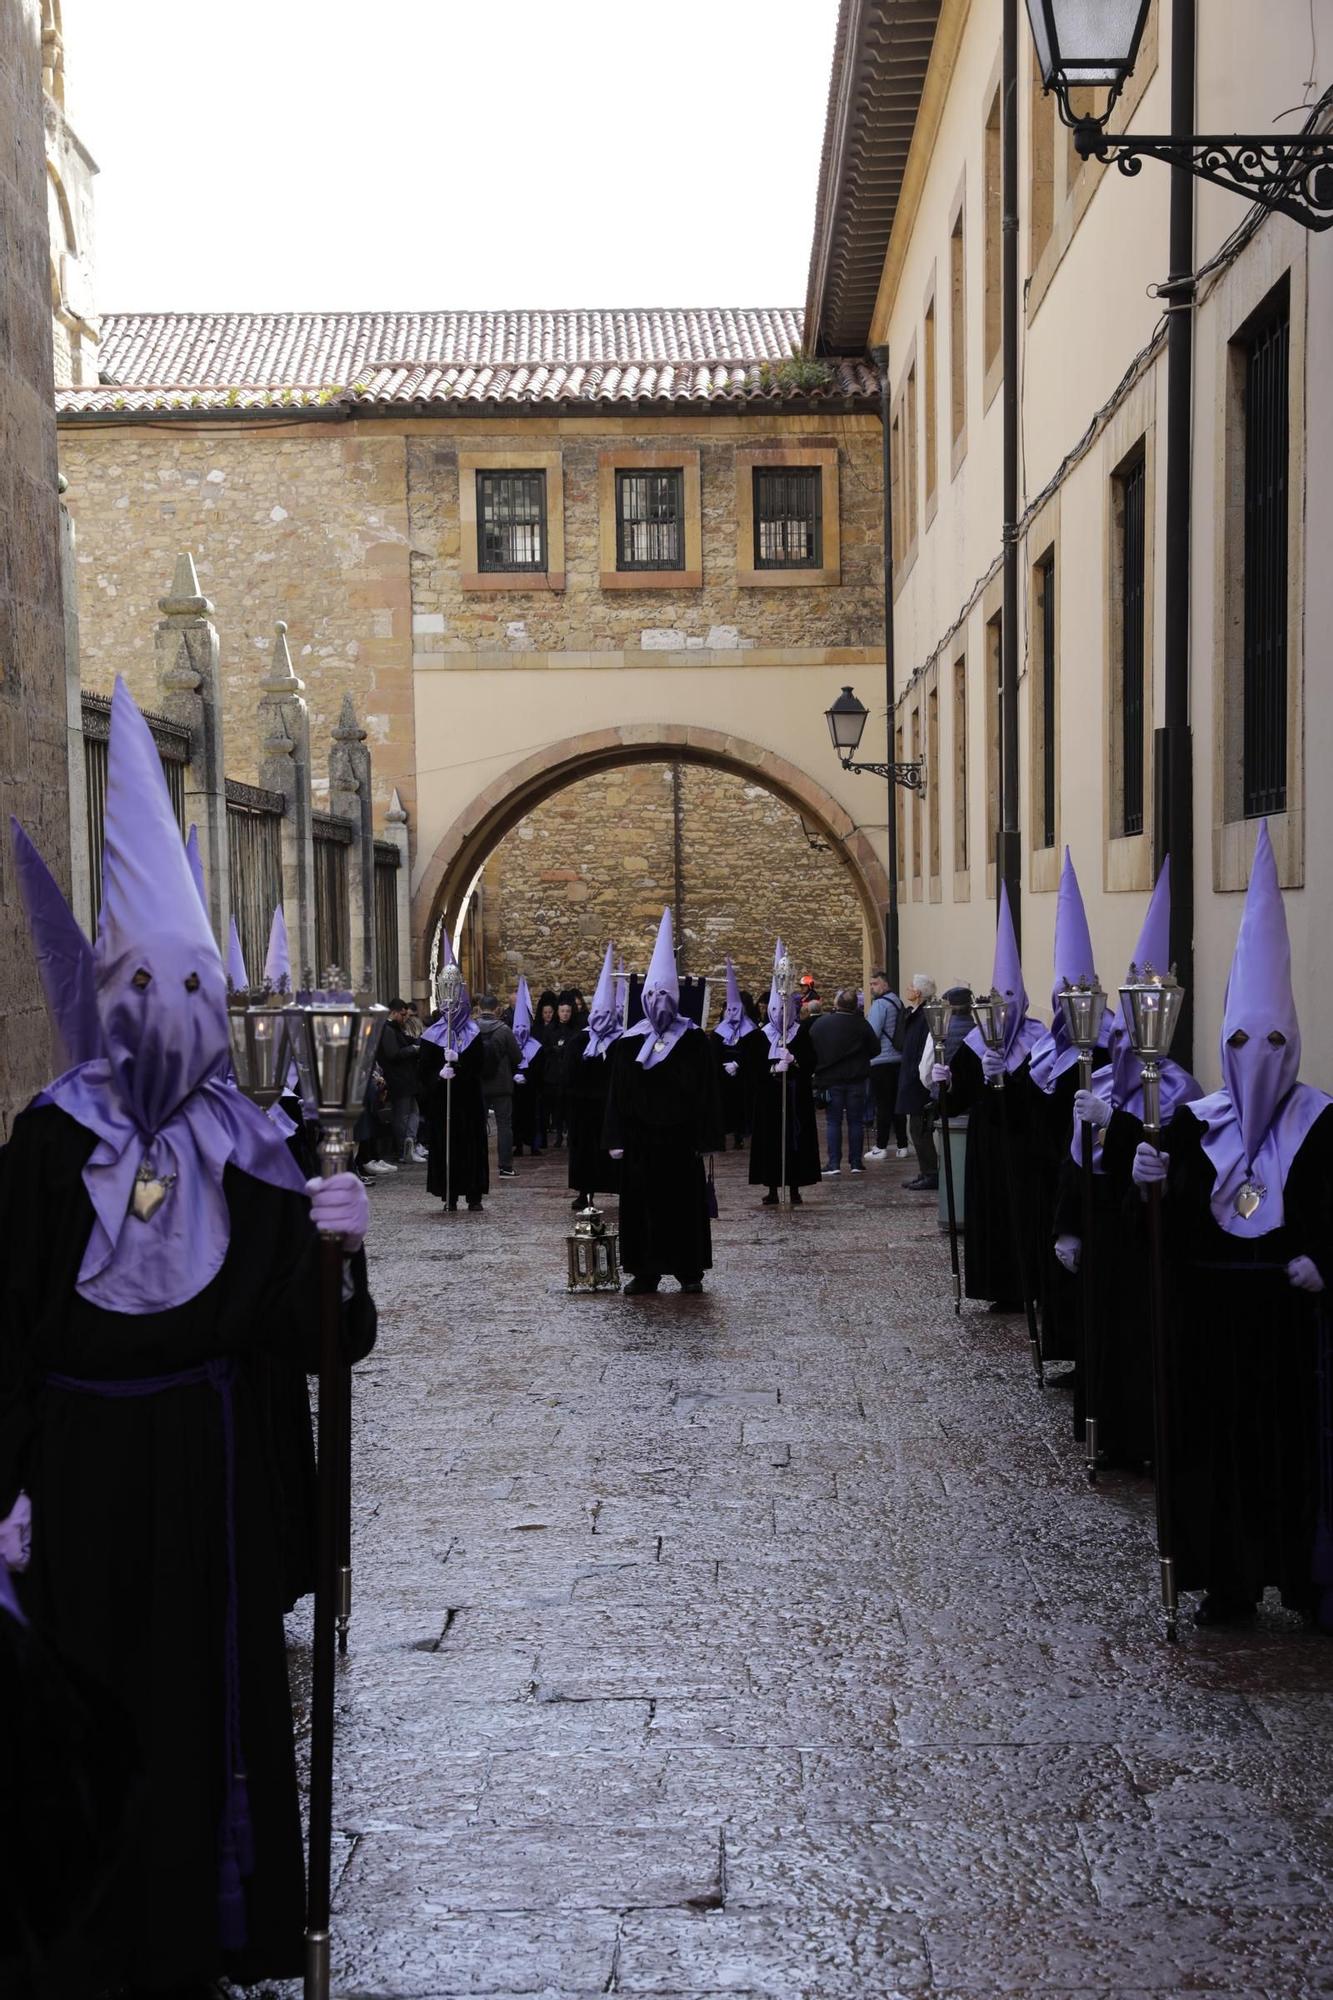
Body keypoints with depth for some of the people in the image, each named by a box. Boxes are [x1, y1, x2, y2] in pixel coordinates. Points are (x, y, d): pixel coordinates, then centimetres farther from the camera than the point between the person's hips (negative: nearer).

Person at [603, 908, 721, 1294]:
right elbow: (617, 1093, 4)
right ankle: (645, 1272, 11)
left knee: (684, 1202, 4)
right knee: (642, 1202, 4)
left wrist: (704, 1136, -6)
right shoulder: (629, 1043, 4)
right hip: (640, 1138, 2)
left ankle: (689, 1270, 14)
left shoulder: (693, 1040, -1)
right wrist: (616, 1138, -1)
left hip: (680, 1137, -2)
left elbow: (705, 1090, -2)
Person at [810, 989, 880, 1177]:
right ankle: (856, 1163, 9)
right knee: (855, 1121, 8)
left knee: (833, 1121, 4)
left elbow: (810, 1050, -1)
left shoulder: (820, 1024, -6)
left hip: (831, 1079, 0)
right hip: (856, 1079, 0)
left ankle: (834, 1164, -1)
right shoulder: (861, 1024, -8)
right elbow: (875, 1049, -1)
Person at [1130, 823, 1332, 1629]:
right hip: (1212, 1310, 3)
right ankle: (1230, 1581, 15)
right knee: (1219, 1436, 6)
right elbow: (1172, 1218, 3)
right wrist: (1153, 1179, -16)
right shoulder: (1197, 1122, 5)